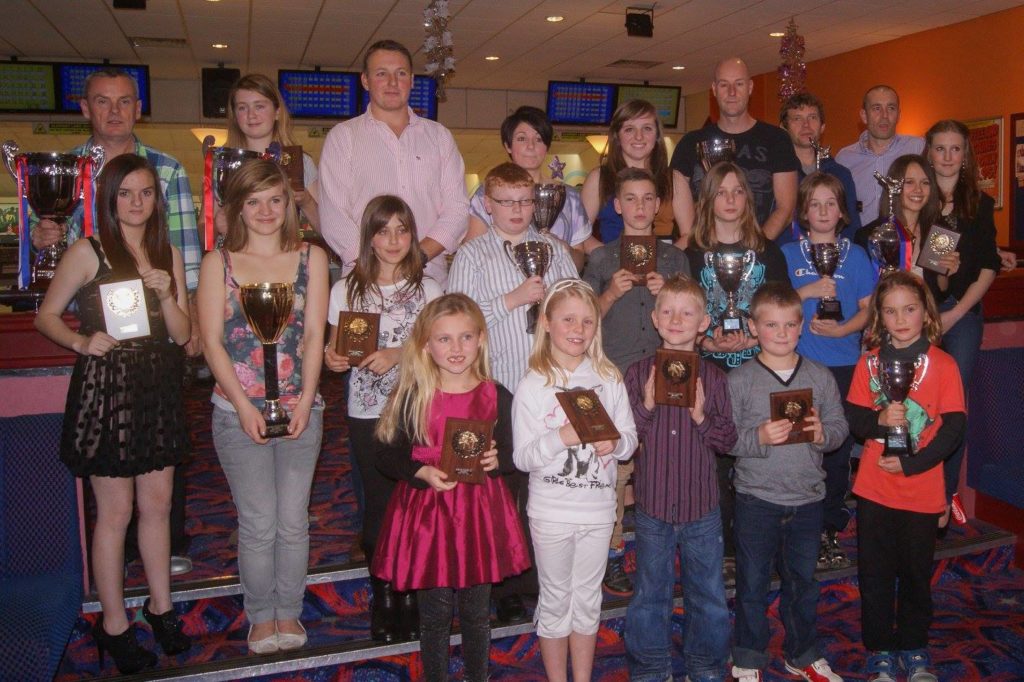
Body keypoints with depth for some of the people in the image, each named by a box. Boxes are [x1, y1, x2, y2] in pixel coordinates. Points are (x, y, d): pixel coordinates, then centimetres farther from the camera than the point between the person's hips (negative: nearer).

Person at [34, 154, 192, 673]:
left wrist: (165, 293, -11)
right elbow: (46, 315, 0)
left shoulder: (169, 255, 9)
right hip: (106, 388, -4)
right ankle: (114, 624, 19)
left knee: (158, 503, 12)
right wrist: (82, 341, -18)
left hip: (157, 389, 5)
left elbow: (182, 334, 6)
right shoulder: (88, 252, -4)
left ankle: (160, 607, 29)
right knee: (115, 511, 3)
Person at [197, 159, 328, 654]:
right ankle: (260, 615, 24)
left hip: (300, 410, 1)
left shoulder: (311, 259, 4)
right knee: (258, 524, 5)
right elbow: (212, 342, -2)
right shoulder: (219, 262, 1)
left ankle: (288, 612, 26)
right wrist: (244, 405, -11)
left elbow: (314, 334, 0)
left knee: (293, 521, 8)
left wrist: (305, 401, -10)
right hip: (238, 413, -1)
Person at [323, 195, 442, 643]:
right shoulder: (347, 290, 3)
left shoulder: (427, 289, 3)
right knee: (377, 507, 6)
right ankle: (383, 598, 22)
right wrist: (332, 358, -14)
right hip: (366, 415, 0)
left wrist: (398, 355, -15)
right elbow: (338, 351, 8)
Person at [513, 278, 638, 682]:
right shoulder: (532, 387, -9)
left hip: (598, 510, 3)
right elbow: (522, 457, -12)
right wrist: (562, 437, -27)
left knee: (587, 600, 17)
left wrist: (615, 444, -19)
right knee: (556, 602, 12)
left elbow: (630, 437, 2)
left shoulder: (609, 379, 0)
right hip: (551, 513, -3)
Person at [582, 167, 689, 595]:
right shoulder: (601, 259, 6)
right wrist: (612, 293, -11)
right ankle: (613, 553, 10)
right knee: (617, 467, -3)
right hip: (616, 377, -2)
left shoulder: (674, 258, 11)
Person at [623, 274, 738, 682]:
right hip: (652, 505, -1)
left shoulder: (713, 378, -2)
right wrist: (646, 407, -20)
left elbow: (728, 441, -3)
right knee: (650, 592, 15)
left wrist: (701, 417, -19)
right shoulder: (638, 374, -4)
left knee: (708, 593, 16)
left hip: (702, 507, 1)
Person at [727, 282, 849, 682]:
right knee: (753, 582, 9)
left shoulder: (820, 377, 2)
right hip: (756, 498, -3)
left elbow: (841, 427, 3)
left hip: (807, 498, 3)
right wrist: (759, 437, -26)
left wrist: (823, 434, -19)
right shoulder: (739, 380, -8)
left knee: (802, 581, 19)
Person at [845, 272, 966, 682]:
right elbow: (851, 418, 0)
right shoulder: (869, 362, 1)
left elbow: (954, 427, -9)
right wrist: (879, 419, -20)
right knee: (875, 573, 9)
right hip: (873, 488, 1)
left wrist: (911, 464, -17)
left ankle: (914, 648, 33)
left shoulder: (942, 364, -6)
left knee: (916, 572, 13)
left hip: (922, 491, -1)